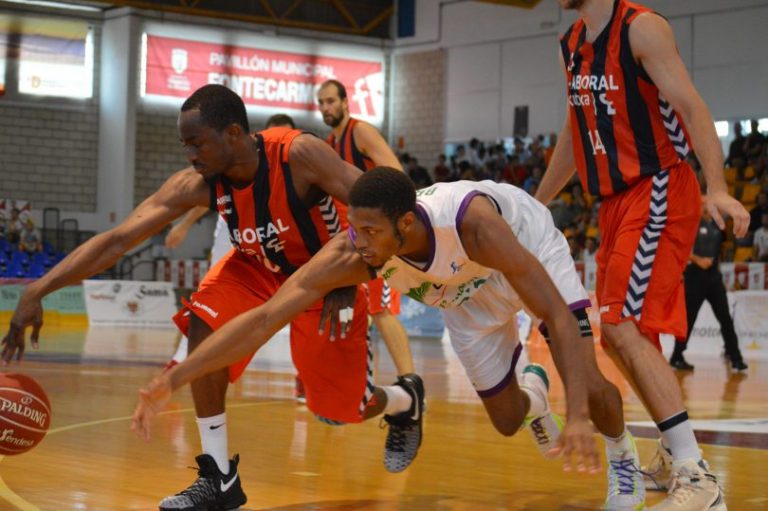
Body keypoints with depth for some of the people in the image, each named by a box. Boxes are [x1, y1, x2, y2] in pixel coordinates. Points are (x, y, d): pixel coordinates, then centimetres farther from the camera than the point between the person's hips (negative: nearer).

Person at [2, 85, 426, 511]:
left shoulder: (299, 155, -35)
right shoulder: (196, 185, -23)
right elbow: (118, 239, -24)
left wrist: (347, 286, -36)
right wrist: (37, 291, -33)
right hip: (258, 269, 4)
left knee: (340, 409, -3)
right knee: (204, 325, -25)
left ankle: (407, 399, 37)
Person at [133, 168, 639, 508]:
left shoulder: (472, 222, -46)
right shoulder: (349, 253, -36)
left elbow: (559, 317, -44)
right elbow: (265, 317, -37)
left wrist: (578, 417, -55)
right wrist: (171, 381, -44)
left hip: (530, 242, -3)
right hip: (468, 289, 4)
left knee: (590, 388, -16)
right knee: (506, 422, 6)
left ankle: (624, 454, 19)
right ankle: (531, 390, 44)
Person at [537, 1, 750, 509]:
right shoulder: (571, 46, 13)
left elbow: (691, 107, -20)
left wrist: (717, 189, -32)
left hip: (658, 193, -9)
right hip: (618, 200, 9)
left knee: (624, 328, -20)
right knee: (627, 335, 12)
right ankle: (679, 459, 27)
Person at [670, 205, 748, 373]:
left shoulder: (716, 225, 13)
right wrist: (697, 260, -19)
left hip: (714, 276, 5)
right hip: (695, 276, -5)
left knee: (725, 318, 0)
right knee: (689, 318, -1)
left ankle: (735, 358, 3)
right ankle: (677, 357, 10)